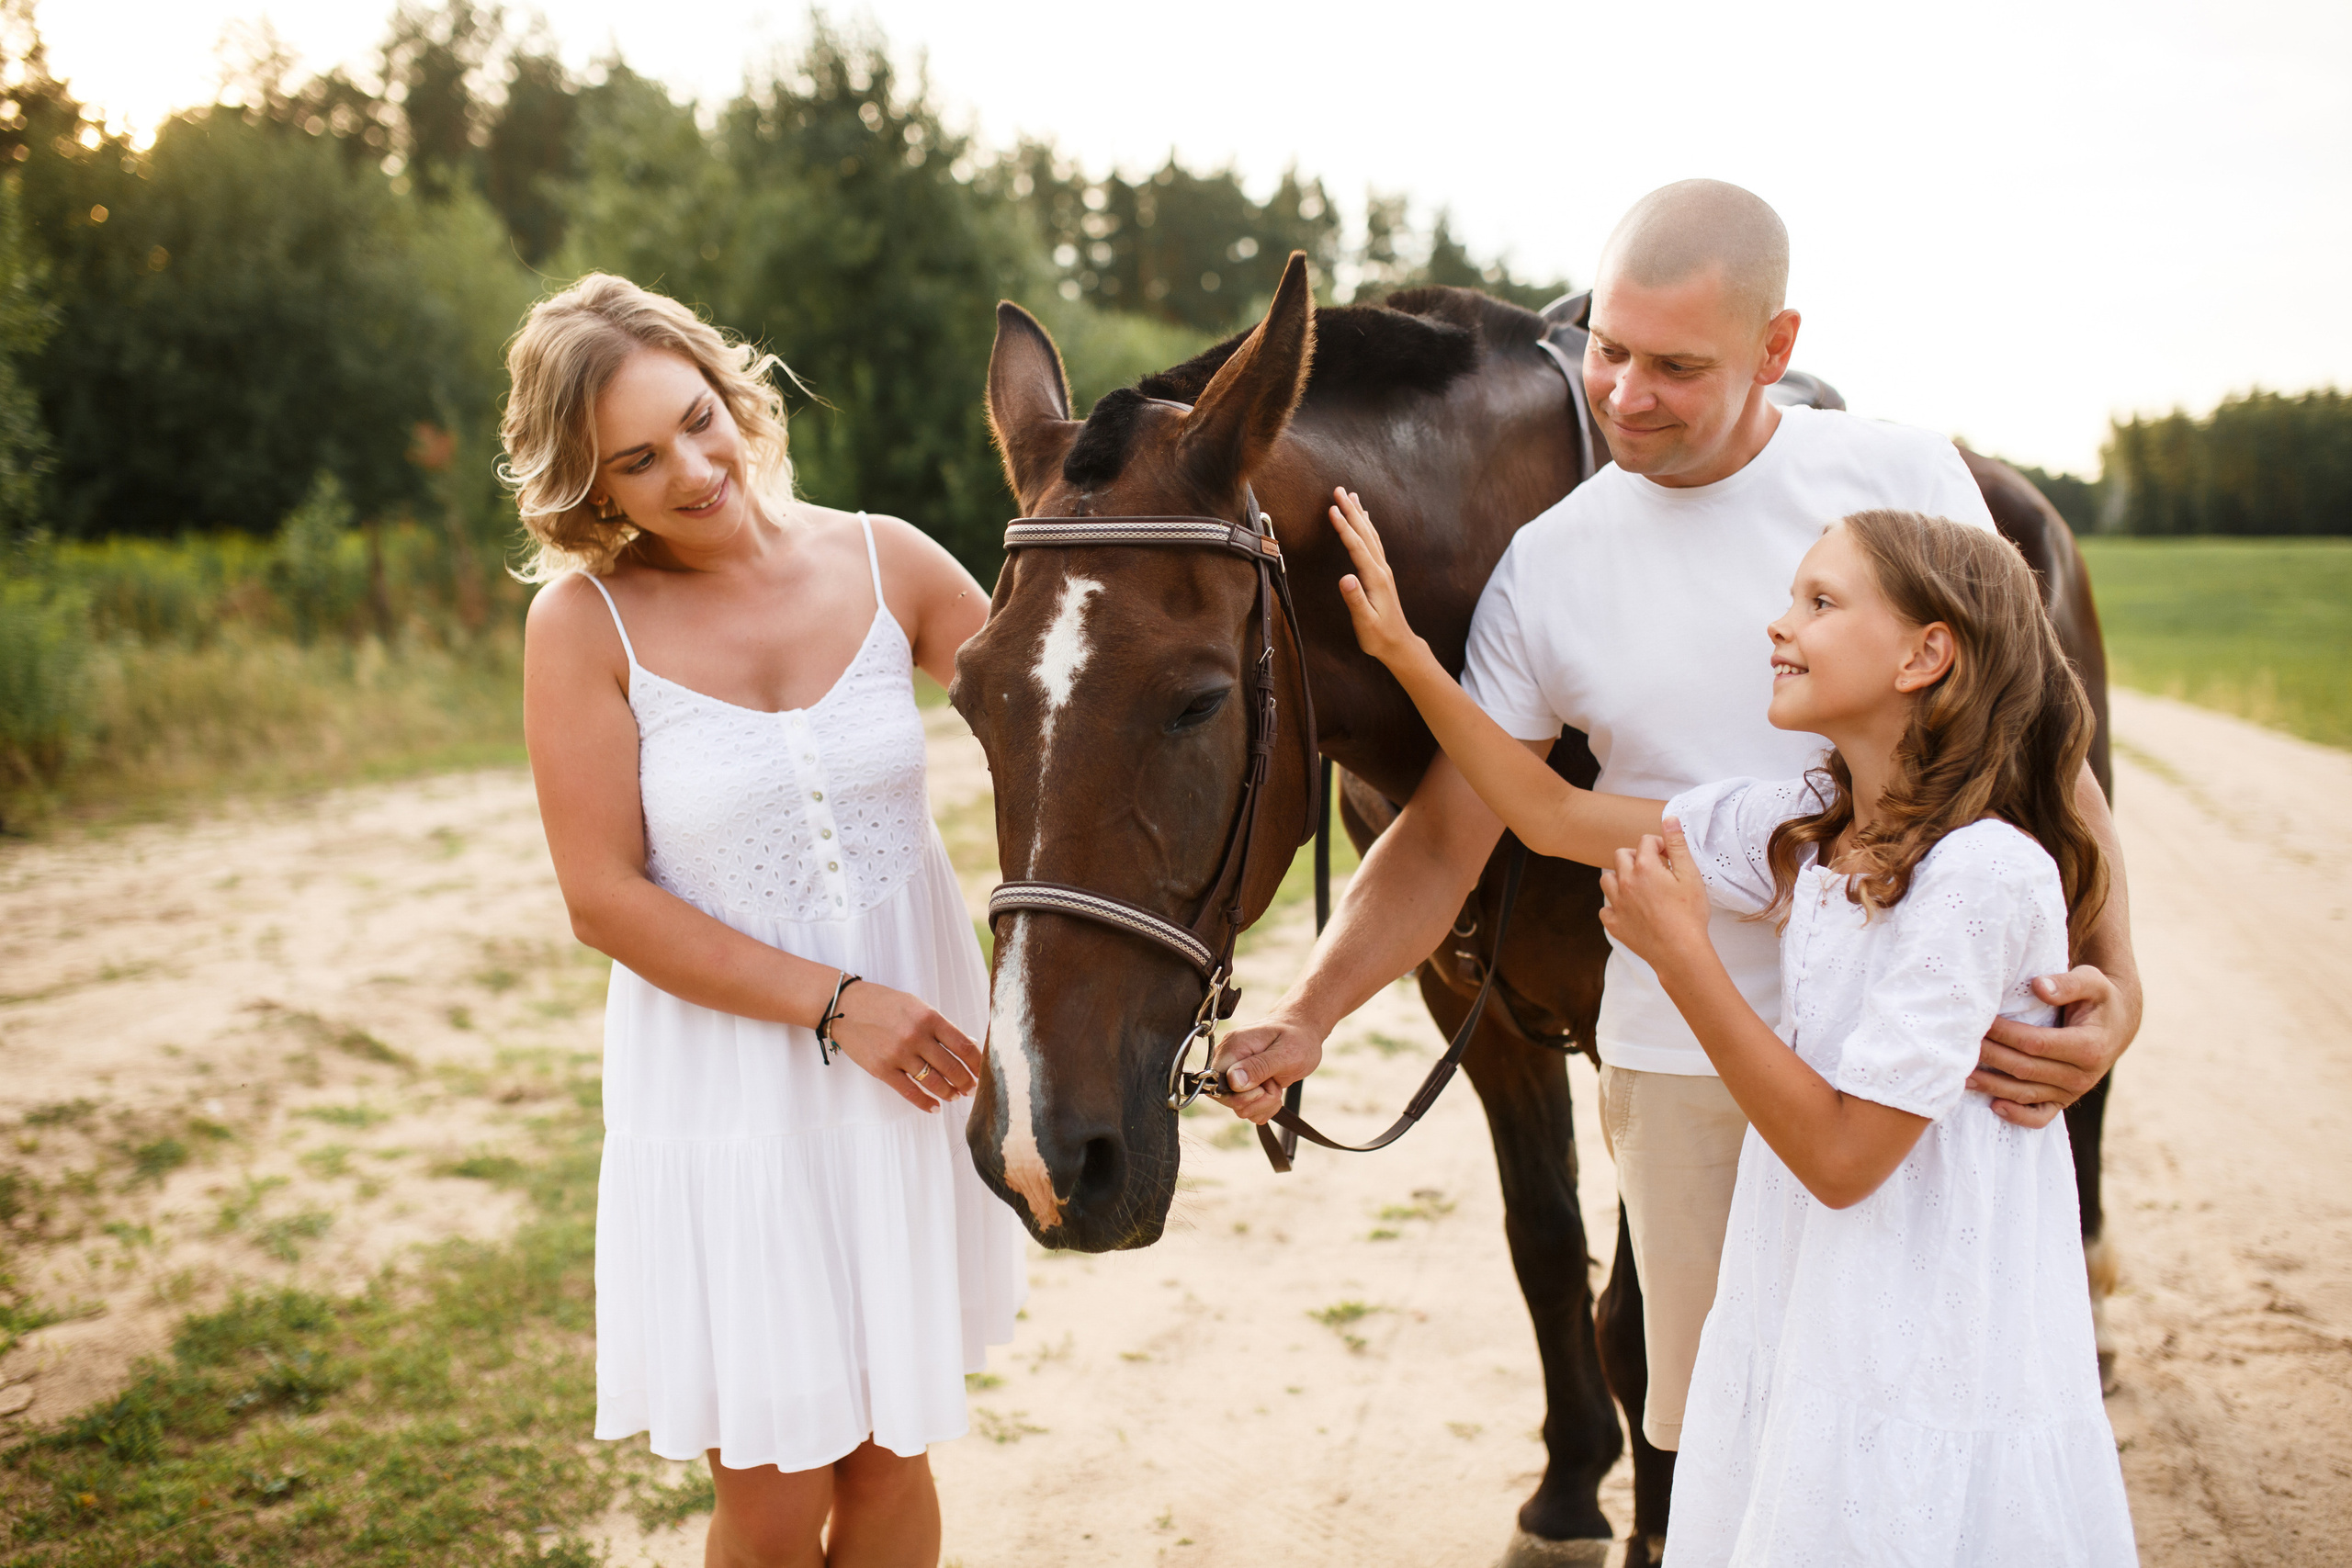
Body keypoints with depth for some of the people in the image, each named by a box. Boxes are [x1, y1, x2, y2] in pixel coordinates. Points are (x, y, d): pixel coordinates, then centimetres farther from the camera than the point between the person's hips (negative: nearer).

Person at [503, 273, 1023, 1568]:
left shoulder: (884, 562, -4)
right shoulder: (583, 622, -11)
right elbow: (606, 901, -12)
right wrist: (835, 1004, -18)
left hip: (916, 1055, 3)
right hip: (729, 1085, -3)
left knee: (890, 1455, 17)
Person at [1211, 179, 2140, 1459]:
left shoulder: (1906, 479, -5)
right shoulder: (1546, 566, -4)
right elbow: (1443, 839, -1)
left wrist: (2114, 974, -17)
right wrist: (1306, 1016, -15)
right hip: (1686, 1071, 0)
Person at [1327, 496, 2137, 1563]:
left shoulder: (1986, 873, -22)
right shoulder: (1808, 828, 1)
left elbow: (1841, 1155, -21)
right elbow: (1552, 816, 8)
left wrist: (1681, 952, -21)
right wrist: (1405, 654, 2)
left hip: (1930, 1382, -7)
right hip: (1806, 1339, 7)